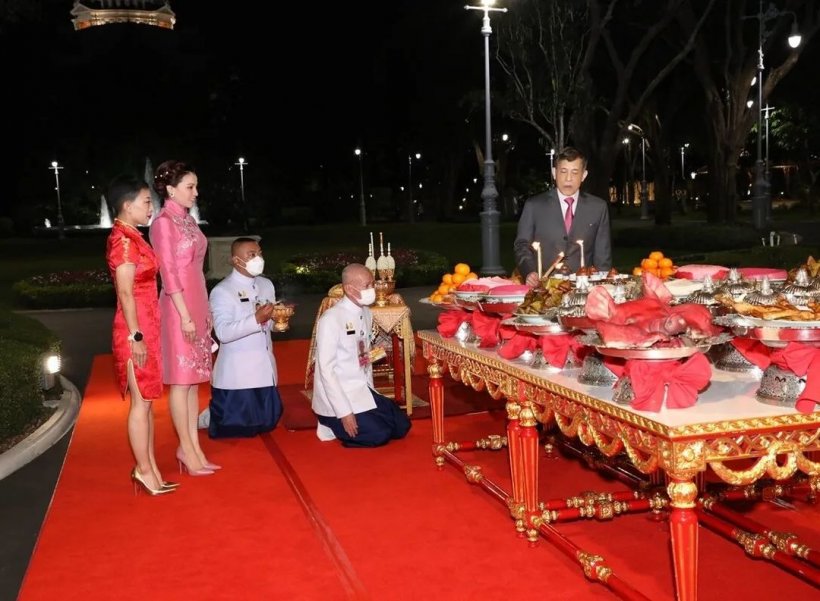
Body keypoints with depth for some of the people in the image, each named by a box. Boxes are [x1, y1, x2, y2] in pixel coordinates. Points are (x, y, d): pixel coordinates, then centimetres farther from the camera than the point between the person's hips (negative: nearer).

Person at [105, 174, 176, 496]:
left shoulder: (132, 238, 14)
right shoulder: (123, 240, -14)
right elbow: (125, 292, -19)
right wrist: (136, 335, -20)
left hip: (146, 327, 9)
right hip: (136, 329, -9)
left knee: (147, 400, 13)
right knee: (141, 401, -2)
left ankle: (148, 467, 21)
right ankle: (144, 470, 7)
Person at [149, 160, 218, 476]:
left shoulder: (187, 220, 13)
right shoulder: (164, 222, -11)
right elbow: (169, 273, -15)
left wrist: (204, 311, 15)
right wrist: (185, 316, -18)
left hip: (196, 304, 8)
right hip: (179, 308, -8)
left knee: (194, 378, 11)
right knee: (181, 379, -1)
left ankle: (193, 447, 18)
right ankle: (187, 449, 8)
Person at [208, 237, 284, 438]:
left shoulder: (266, 285, 11)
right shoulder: (222, 291, -12)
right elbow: (223, 333, -23)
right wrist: (256, 319, -32)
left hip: (265, 368, 7)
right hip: (237, 373, -7)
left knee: (266, 423, 15)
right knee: (237, 427, -2)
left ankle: (216, 413, 37)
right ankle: (210, 416, 29)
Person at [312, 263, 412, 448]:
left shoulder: (366, 313, 5)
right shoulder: (331, 319, -21)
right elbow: (326, 370, -21)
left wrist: (370, 391, 7)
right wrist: (344, 412, -22)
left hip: (362, 390, 8)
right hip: (338, 397, -8)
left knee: (401, 426, 3)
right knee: (379, 434, -16)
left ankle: (343, 425, 14)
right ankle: (334, 424, 6)